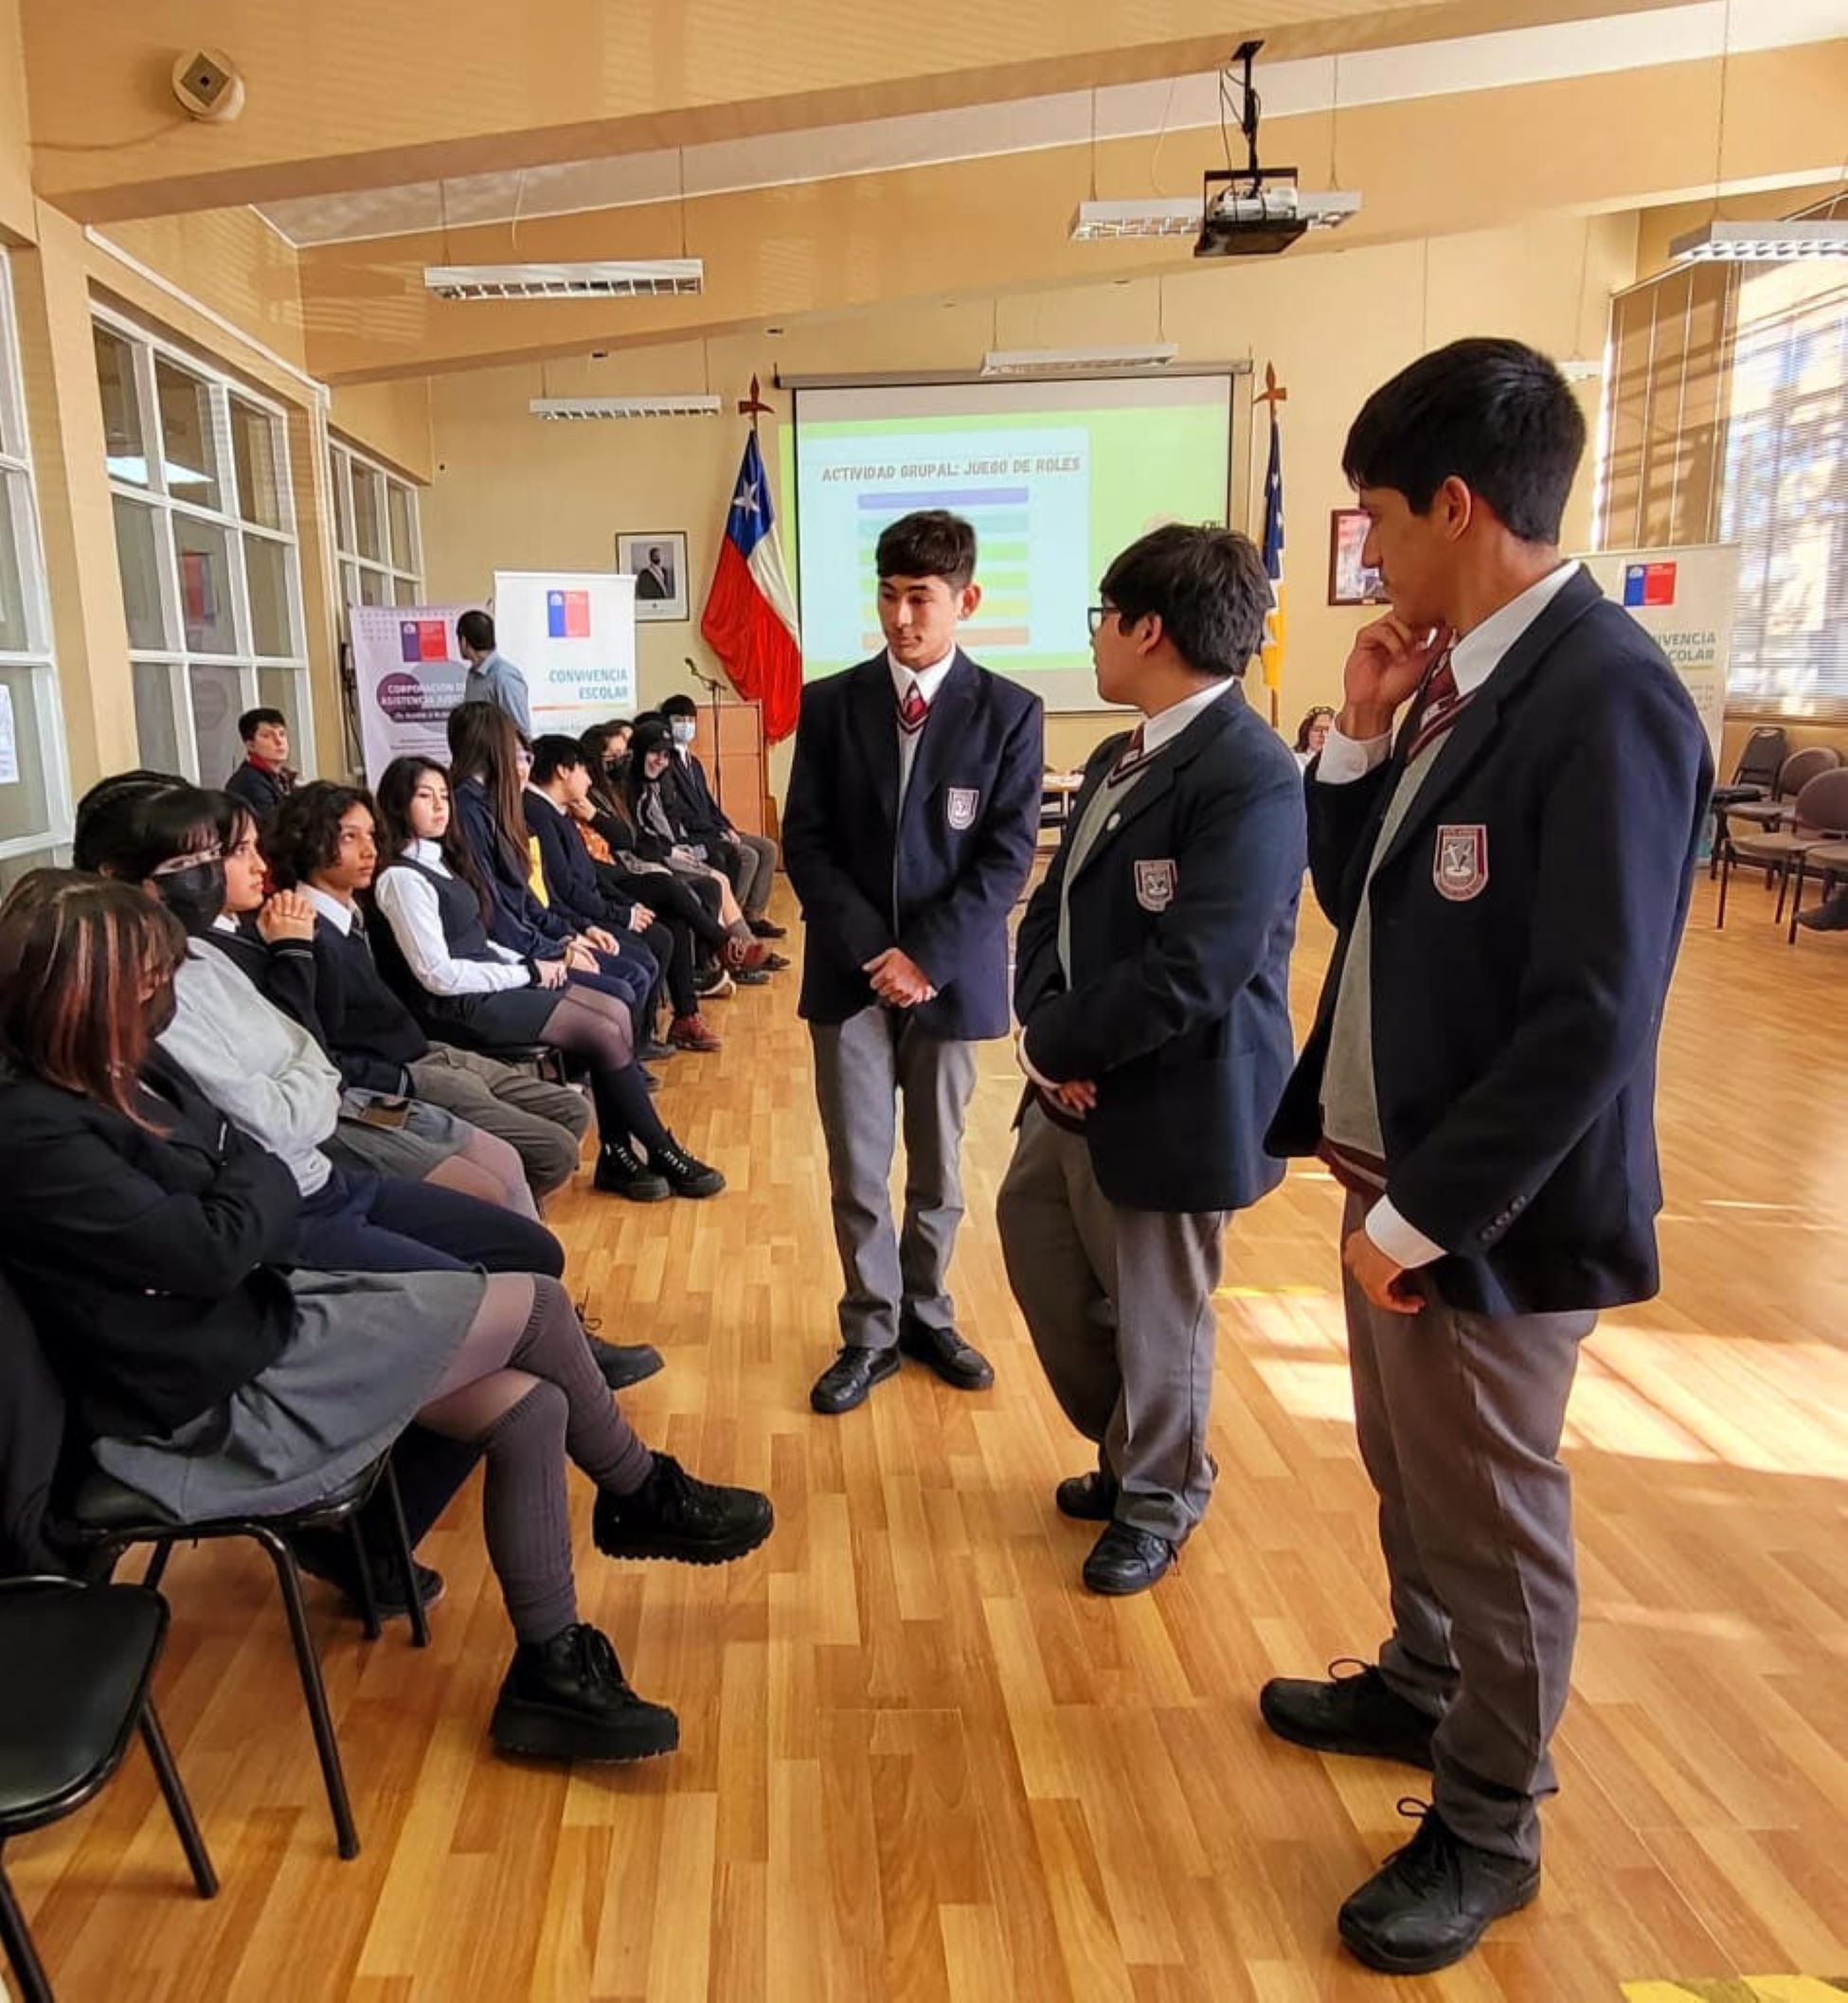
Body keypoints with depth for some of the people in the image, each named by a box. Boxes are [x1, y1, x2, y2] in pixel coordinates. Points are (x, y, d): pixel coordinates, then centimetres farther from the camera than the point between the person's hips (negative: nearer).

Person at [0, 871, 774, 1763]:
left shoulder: (125, 1077, 6)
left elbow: (272, 1192, 7)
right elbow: (210, 1245, -24)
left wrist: (242, 1193, -14)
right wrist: (251, 1182, -5)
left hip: (266, 1312, 9)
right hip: (225, 1395, -9)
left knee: (529, 1410, -2)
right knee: (532, 1305, -10)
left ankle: (550, 1668, 15)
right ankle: (643, 1496, 16)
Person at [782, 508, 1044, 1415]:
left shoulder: (1010, 713, -2)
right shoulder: (829, 703, 2)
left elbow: (1007, 856, -6)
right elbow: (805, 840, 0)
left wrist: (926, 955, -15)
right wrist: (874, 949, -11)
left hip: (952, 973, 0)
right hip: (851, 969, 1)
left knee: (939, 1166, 12)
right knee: (857, 1169, 5)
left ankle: (927, 1315, 30)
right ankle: (871, 1331, 21)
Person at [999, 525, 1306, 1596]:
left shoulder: (1248, 775, -22)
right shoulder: (1119, 758, 9)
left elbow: (1190, 974, -28)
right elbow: (1056, 907, 10)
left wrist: (1058, 1044, -15)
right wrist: (1051, 1026, -9)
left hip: (1170, 1101, -9)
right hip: (1076, 1084, 9)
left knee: (1156, 1316, 11)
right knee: (1040, 1249, 21)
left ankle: (1158, 1499, 39)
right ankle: (1132, 1450, 45)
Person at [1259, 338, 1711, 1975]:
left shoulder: (1604, 697, -22)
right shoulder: (1461, 677, 5)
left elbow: (1590, 1022, -25)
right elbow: (1357, 905, 10)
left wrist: (1421, 1217, -19)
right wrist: (1360, 736, -4)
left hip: (1481, 1202, -8)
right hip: (1390, 1165, 8)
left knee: (1493, 1517, 11)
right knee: (1412, 1476, 25)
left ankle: (1489, 1826, 33)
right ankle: (1423, 1689, 49)